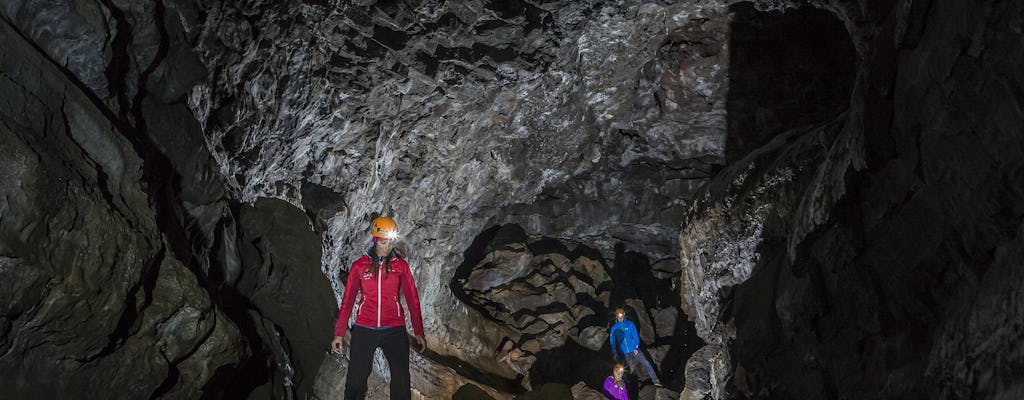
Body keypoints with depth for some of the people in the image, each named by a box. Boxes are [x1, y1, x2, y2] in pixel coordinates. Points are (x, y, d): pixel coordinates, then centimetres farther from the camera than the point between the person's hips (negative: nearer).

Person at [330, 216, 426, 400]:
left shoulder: (400, 265, 3)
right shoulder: (359, 266, 3)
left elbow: (412, 299, 5)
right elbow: (347, 300, 5)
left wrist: (418, 332, 4)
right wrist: (339, 333, 4)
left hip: (394, 330, 0)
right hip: (364, 330, 0)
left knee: (401, 381, -7)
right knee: (355, 382, 1)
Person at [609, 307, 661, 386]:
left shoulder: (630, 324, 1)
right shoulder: (614, 328, 4)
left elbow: (635, 336, -2)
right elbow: (612, 341, 6)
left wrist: (636, 348, -12)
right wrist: (614, 353, -1)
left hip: (634, 350, -1)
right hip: (624, 353, 1)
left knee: (646, 363, -12)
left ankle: (655, 380, -10)